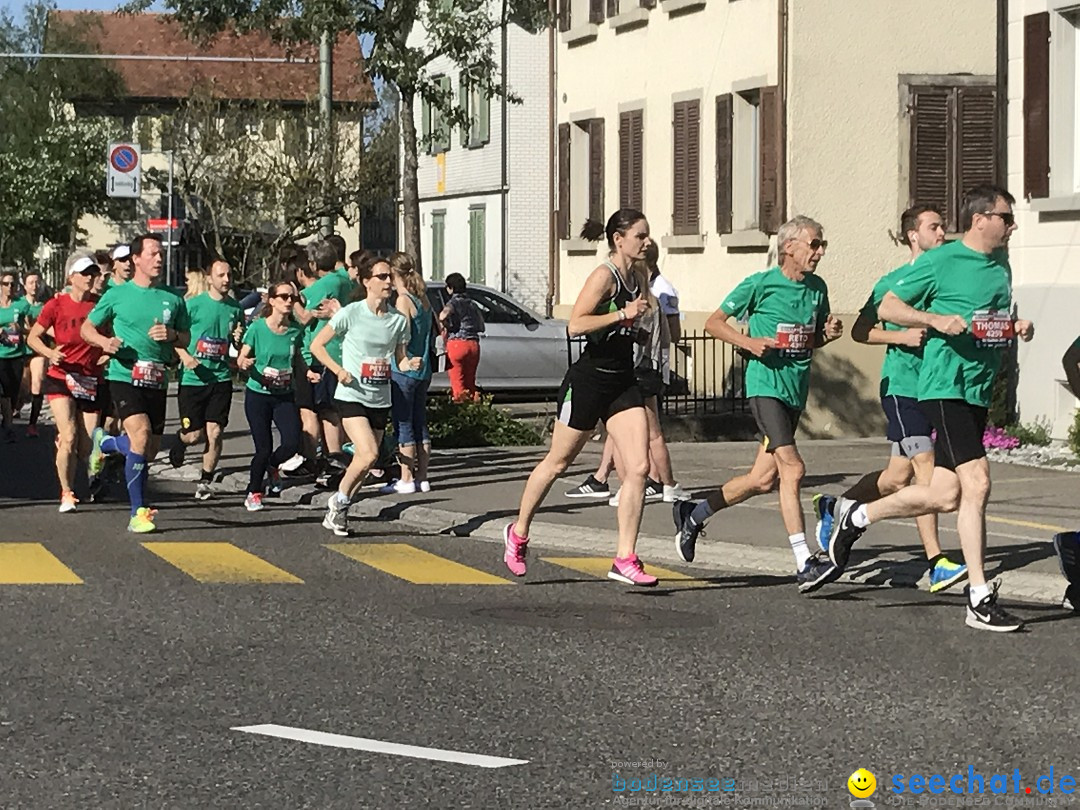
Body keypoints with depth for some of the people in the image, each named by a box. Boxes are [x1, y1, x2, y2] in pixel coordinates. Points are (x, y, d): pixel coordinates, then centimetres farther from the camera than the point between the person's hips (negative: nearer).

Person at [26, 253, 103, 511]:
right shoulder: (57, 305, -5)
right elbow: (32, 337, 2)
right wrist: (50, 353, -16)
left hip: (91, 381, 2)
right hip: (61, 377, -2)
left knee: (86, 449, 2)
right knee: (70, 437, -16)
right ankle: (66, 493, -1)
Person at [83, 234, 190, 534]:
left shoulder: (172, 299, 10)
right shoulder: (117, 294, 2)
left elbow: (186, 338, 17)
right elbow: (87, 327, 10)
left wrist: (171, 335, -6)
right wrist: (104, 341, -11)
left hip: (157, 382, 4)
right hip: (124, 377, -4)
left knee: (150, 450, 8)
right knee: (141, 436, -22)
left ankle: (103, 442, 41)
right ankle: (138, 513, -14)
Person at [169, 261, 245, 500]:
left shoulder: (235, 309, 7)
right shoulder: (193, 305, -5)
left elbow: (240, 346, 18)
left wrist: (239, 339, -5)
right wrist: (185, 356, -17)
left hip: (221, 379, 3)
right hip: (193, 379, -3)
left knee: (214, 433, -5)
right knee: (194, 435, -2)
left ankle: (205, 482, 11)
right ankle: (180, 439, 35)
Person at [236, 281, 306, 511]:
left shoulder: (295, 330, -2)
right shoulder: (257, 328, -11)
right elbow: (241, 359, -6)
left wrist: (307, 371, -4)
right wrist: (244, 363, -29)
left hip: (285, 396, 3)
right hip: (258, 395, -3)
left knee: (292, 442, -12)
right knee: (264, 448, -5)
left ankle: (271, 466, 24)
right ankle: (253, 492, 19)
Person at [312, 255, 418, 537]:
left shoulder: (398, 320, 5)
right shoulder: (351, 313, -8)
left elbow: (400, 360, 13)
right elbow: (317, 345, -2)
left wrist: (410, 364, -10)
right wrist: (338, 370, -14)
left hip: (380, 401, 5)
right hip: (352, 396, -5)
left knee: (364, 462, 8)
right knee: (369, 454, -20)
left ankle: (337, 512, 24)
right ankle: (339, 500, 2)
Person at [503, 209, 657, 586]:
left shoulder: (634, 279, 12)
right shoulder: (604, 276, -13)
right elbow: (575, 325, -24)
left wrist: (637, 327, 13)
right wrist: (623, 314, -24)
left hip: (623, 382, 7)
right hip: (588, 380, -7)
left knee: (638, 467, -7)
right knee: (557, 463, 8)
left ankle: (625, 559, -4)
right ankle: (518, 533, 28)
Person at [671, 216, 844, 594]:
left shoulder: (817, 288, 10)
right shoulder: (761, 284, -7)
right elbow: (714, 322, 0)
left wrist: (829, 334, 1)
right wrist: (748, 342, -16)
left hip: (797, 388, 7)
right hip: (766, 383, -7)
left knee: (764, 478, 8)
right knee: (792, 467, -18)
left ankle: (694, 514, 30)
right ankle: (804, 565, -19)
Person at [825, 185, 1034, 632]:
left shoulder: (1001, 264, 15)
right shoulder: (940, 261, -8)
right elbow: (887, 307, -5)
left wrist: (1018, 328, 7)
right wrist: (938, 319, -18)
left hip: (980, 390, 8)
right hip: (945, 385, -8)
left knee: (945, 495, 7)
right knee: (976, 482, -16)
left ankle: (857, 515, 28)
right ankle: (980, 600, -11)